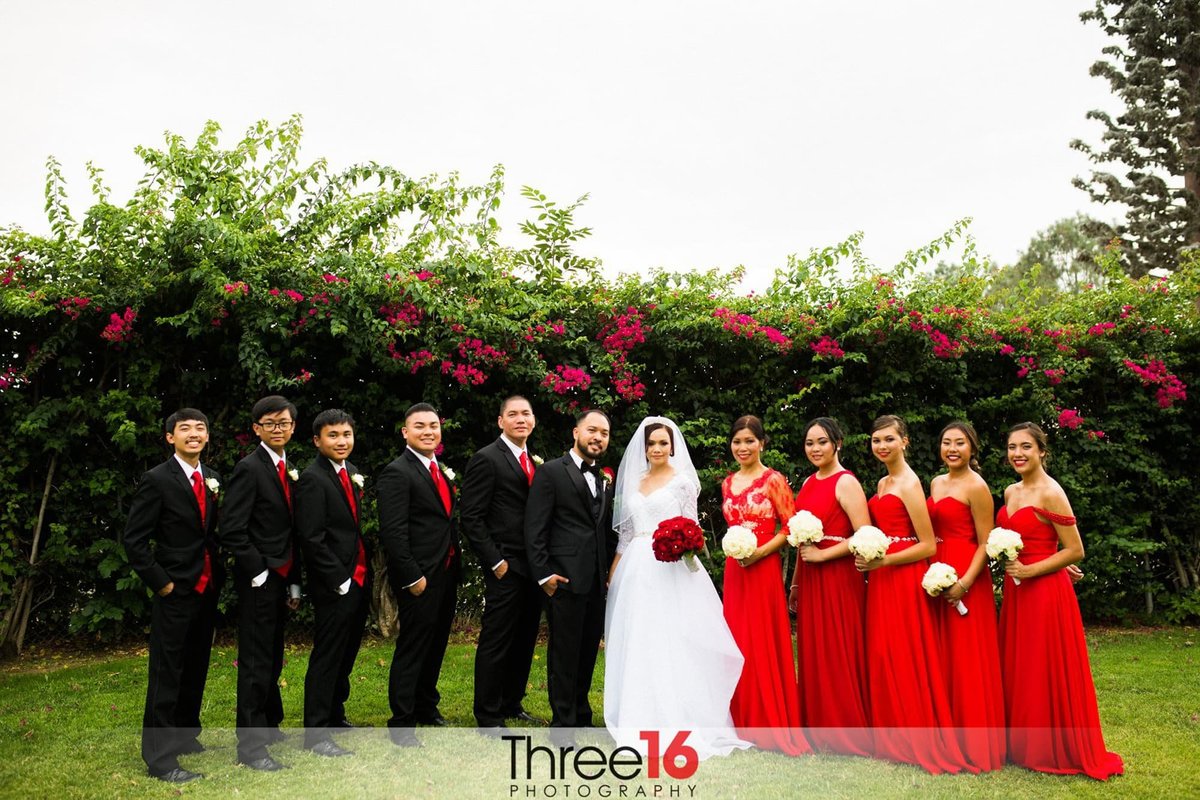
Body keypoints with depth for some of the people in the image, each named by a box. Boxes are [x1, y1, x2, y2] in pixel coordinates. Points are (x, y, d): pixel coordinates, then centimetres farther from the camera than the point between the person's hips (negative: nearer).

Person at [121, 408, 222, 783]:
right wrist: (161, 583, -12)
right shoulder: (157, 480, -11)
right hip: (175, 593, -6)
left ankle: (185, 735, 33)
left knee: (196, 669, 17)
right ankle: (160, 756, 11)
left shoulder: (213, 479, 6)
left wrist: (217, 574, 6)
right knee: (166, 674, 1)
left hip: (207, 590, 6)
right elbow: (133, 539, -12)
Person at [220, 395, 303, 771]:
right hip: (258, 581, -8)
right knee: (256, 663, 0)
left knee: (272, 659, 18)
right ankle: (250, 745, 10)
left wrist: (294, 582, 12)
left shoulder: (289, 469, 11)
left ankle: (268, 726, 33)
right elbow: (231, 530, -18)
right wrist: (260, 572, -15)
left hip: (281, 580, 8)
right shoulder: (249, 468, -13)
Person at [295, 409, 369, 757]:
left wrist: (365, 572, 8)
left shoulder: (352, 472, 10)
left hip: (358, 580, 8)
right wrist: (341, 580, -17)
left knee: (346, 654, 19)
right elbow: (311, 539, -19)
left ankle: (335, 715, 35)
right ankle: (315, 731, 15)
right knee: (327, 657, 2)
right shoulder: (312, 479, -15)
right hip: (334, 585, -8)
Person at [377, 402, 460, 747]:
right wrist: (413, 578, -20)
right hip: (420, 579, -9)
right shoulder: (397, 473, -15)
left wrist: (454, 569, 10)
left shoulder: (440, 470, 12)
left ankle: (427, 707, 38)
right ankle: (401, 723, 17)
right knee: (412, 650, 2)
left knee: (436, 645, 20)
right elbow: (392, 533, -20)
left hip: (446, 575, 9)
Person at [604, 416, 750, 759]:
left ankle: (675, 722, 4)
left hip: (669, 569, -5)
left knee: (669, 644, -5)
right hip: (635, 570, 5)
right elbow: (625, 534, 16)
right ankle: (640, 720, 18)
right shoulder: (632, 481, 14)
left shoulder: (683, 481, 1)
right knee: (634, 646, 7)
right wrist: (612, 575, 12)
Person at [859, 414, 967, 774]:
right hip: (881, 579, 8)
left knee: (905, 657, -1)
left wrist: (882, 561, -19)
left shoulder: (909, 484, -12)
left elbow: (928, 546, -14)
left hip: (904, 579, -8)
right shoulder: (882, 483, 13)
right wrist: (868, 558, 5)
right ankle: (892, 736, 22)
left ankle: (917, 740, 12)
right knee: (882, 656, 11)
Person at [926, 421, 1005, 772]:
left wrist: (965, 583, -21)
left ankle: (976, 743, 11)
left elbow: (985, 543, -12)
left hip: (966, 578, -8)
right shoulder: (936, 483, 13)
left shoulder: (976, 487, -9)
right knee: (942, 658, 12)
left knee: (968, 660, -1)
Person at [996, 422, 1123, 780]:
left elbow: (1075, 551, -14)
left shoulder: (1050, 493, -14)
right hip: (1016, 591, 8)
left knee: (1046, 670, 2)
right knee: (1018, 668, 14)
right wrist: (1007, 564, 5)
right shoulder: (1010, 492, 9)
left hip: (1044, 591, -8)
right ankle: (1024, 743, 27)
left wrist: (1029, 570, -18)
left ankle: (1055, 750, 18)